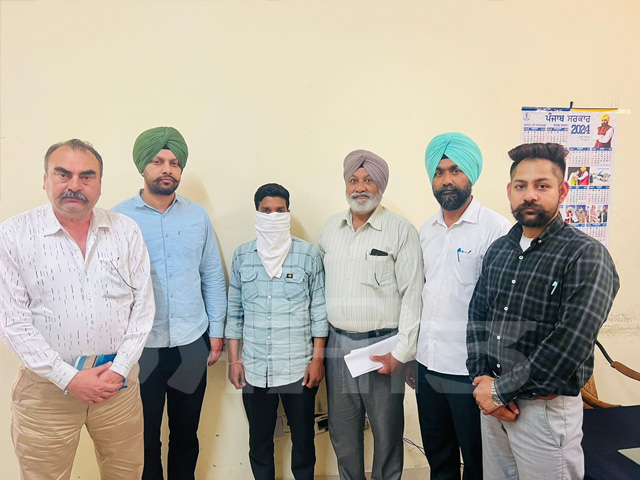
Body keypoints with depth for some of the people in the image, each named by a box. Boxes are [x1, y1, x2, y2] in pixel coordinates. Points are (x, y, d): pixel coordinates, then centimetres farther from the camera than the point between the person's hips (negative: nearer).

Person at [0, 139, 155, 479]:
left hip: (118, 380, 2)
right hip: (47, 385, -2)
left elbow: (143, 304, 2)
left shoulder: (126, 231, 1)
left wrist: (119, 368, -6)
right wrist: (68, 377, -11)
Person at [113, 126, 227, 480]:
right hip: (140, 346, -2)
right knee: (143, 439, 13)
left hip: (191, 345, 2)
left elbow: (213, 276, 7)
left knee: (186, 435, 16)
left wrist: (216, 331, 6)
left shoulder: (197, 215, 3)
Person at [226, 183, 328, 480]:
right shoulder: (241, 256, 4)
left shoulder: (309, 255, -3)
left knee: (303, 438, 10)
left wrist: (318, 358, -4)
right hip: (254, 368, 2)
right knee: (259, 439, 14)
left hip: (299, 367, -2)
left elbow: (319, 310, -1)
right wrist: (234, 360, 5)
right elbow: (234, 311, 8)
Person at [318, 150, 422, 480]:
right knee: (342, 431, 16)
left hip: (383, 345, -4)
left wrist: (400, 352, -11)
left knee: (387, 430, 9)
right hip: (337, 343, 4)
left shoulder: (401, 231, -7)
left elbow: (412, 295, -9)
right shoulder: (330, 228, 8)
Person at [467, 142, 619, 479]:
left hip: (546, 409, -5)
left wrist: (501, 390, -17)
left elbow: (571, 343, -22)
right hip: (492, 402, 6)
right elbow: (477, 314, 7)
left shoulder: (587, 256, -15)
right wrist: (482, 378, -7)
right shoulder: (498, 250, 6)